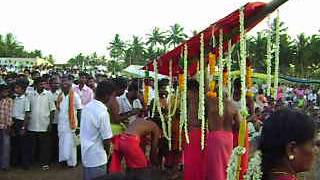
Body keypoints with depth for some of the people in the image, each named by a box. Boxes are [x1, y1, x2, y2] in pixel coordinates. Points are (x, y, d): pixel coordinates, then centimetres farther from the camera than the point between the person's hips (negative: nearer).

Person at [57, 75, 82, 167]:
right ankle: (63, 158, 23)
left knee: (70, 143, 1)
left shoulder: (75, 96, -10)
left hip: (70, 123, -5)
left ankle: (71, 161, 12)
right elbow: (58, 109, 13)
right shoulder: (60, 96, 7)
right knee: (62, 143, 11)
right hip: (61, 123, 5)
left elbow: (79, 111, -8)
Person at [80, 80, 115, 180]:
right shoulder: (103, 112, -23)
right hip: (96, 157, -8)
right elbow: (107, 140, -19)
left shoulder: (87, 106, 2)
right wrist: (107, 152, 1)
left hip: (86, 154, 8)